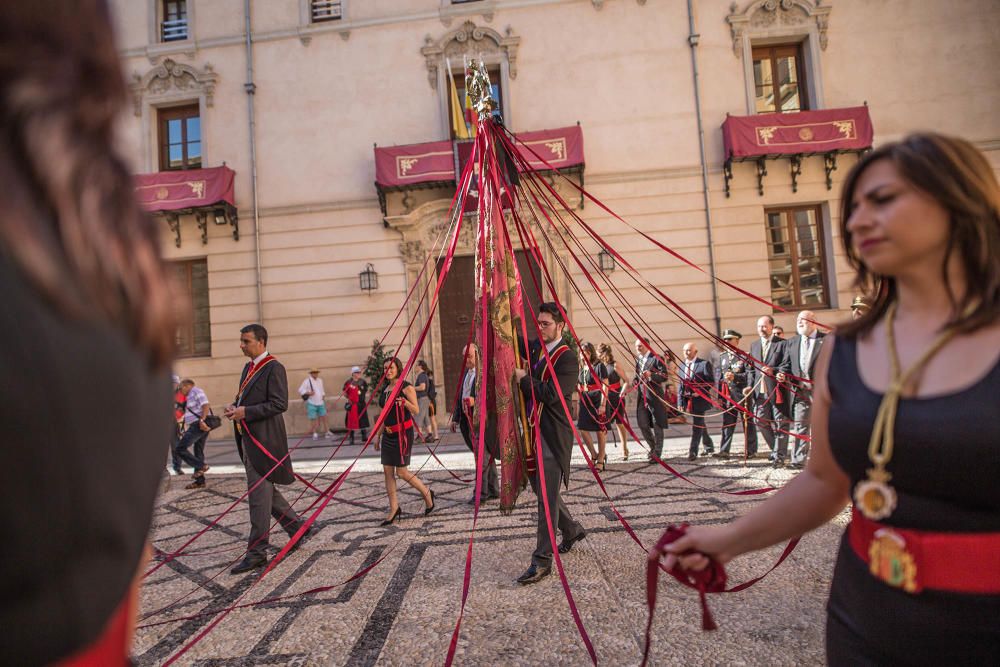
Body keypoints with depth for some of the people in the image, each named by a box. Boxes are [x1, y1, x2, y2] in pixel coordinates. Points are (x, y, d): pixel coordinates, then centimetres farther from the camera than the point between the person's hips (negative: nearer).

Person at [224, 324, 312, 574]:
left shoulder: (273, 368, -13)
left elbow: (279, 403, -19)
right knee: (266, 490, 17)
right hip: (248, 439, 10)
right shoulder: (248, 367, 16)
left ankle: (256, 552, 6)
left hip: (263, 439, -10)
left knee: (259, 493, -4)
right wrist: (234, 407, 4)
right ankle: (297, 528, 31)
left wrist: (245, 411, -20)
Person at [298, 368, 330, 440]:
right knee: (313, 419, -1)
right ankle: (315, 434, 11)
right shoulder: (307, 381, -6)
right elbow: (301, 390, -10)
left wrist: (323, 397, 17)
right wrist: (308, 393, -22)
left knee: (324, 417, 3)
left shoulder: (320, 380, 13)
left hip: (320, 402, 5)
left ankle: (327, 432, 11)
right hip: (312, 403, -5)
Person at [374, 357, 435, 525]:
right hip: (388, 434, 7)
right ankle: (394, 509, 15)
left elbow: (416, 410, -11)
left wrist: (405, 402, -30)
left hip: (403, 433, -7)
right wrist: (378, 434, 17)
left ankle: (427, 494, 18)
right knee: (387, 471, 5)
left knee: (402, 472, -5)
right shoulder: (385, 389, 12)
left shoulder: (406, 387, -10)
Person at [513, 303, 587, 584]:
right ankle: (572, 529, 41)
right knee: (541, 489, 19)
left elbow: (552, 394, -23)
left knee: (547, 497, -3)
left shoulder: (567, 358, -13)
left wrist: (524, 378, -13)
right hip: (532, 432, 8)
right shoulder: (535, 348, 10)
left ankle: (542, 560, 6)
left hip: (553, 436, -8)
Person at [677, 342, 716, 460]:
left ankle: (693, 451, -4)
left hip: (699, 399, -6)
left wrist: (700, 391, -20)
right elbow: (681, 384, 13)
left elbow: (711, 381, -7)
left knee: (697, 425, -6)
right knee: (699, 424, 17)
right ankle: (708, 446, 33)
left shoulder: (704, 363, -6)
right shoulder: (682, 365, 12)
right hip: (688, 399, 6)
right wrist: (680, 401, 7)